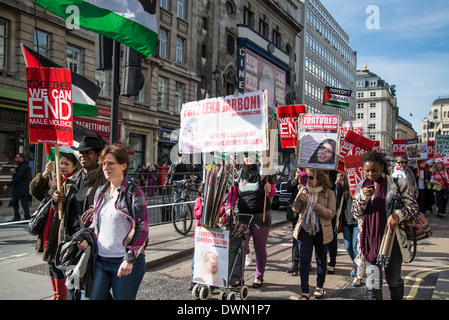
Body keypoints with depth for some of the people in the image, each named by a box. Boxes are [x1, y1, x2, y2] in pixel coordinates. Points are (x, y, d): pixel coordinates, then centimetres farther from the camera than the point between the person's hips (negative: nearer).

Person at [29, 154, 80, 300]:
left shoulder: (73, 183, -14)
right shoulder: (54, 179, 12)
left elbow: (65, 206, -25)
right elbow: (35, 191, 5)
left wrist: (54, 188, -17)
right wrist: (44, 174, -7)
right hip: (49, 231, 9)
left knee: (57, 269, -2)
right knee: (52, 267, 19)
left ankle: (60, 296, 14)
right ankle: (56, 295, 34)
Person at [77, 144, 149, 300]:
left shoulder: (133, 192, -8)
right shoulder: (100, 192, 11)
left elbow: (142, 229, -11)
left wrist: (130, 259, -17)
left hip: (125, 263, -5)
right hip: (100, 261, 5)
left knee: (123, 297, 7)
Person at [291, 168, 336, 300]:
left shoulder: (329, 193, -4)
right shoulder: (303, 190, 5)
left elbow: (331, 213, -11)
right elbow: (296, 209, 4)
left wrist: (317, 207, -25)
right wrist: (300, 200, -16)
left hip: (321, 231, -1)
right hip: (305, 229, 2)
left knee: (321, 259, 12)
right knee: (304, 259, -3)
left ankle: (320, 286, 33)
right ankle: (305, 291, 4)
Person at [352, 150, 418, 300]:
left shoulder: (395, 183, -2)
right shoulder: (361, 187, 6)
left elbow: (413, 205, 1)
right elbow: (356, 213, 4)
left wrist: (397, 215, -17)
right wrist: (363, 197, -14)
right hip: (370, 240, 1)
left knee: (394, 280, 15)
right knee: (373, 283, -3)